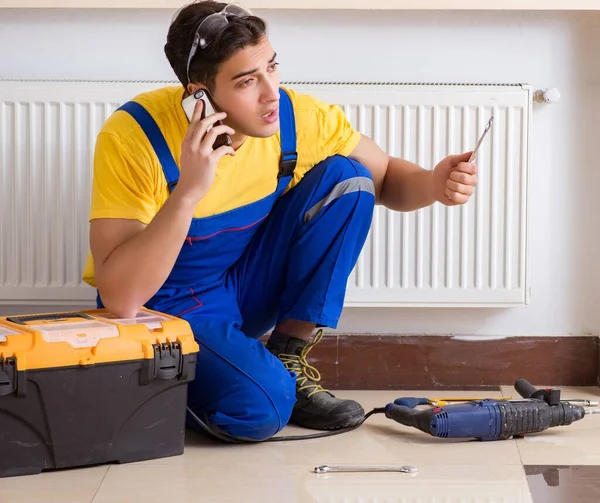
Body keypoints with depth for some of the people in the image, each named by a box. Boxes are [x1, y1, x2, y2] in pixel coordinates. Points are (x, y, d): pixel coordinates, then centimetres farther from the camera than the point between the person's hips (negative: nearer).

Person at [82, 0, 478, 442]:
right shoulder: (134, 136, -27)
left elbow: (387, 178, 2)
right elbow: (119, 299, -32)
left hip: (246, 286, 6)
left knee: (345, 179, -14)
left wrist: (434, 184, -22)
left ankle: (289, 361, -5)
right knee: (259, 406, -33)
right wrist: (188, 192, -42)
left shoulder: (299, 117, -15)